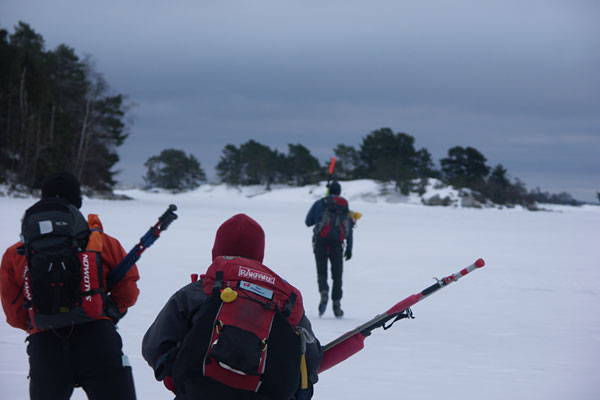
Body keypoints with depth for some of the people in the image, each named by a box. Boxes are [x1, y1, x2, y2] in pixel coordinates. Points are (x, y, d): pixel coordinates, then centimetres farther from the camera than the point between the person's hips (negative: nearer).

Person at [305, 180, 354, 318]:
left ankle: (324, 294, -25)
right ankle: (336, 305, 2)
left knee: (321, 272, 4)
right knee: (337, 275, 9)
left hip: (321, 242, -1)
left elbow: (308, 222, 11)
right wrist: (349, 248, 13)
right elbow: (349, 229, 10)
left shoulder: (319, 203, 9)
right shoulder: (345, 206, 14)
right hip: (337, 244, 1)